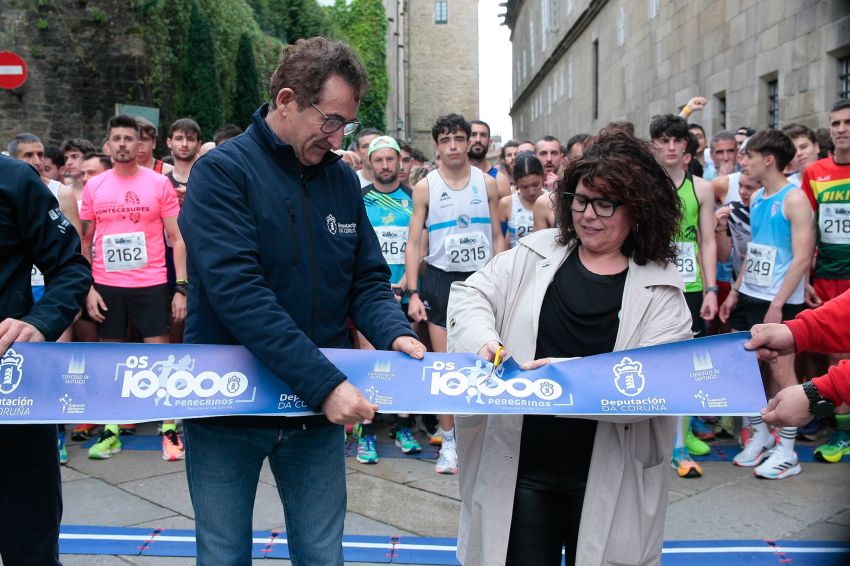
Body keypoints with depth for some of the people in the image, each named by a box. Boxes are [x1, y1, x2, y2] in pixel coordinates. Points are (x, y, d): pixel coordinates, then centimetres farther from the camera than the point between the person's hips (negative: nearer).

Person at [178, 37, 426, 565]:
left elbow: (368, 280, 7)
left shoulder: (343, 179, 4)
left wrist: (397, 334, -15)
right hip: (227, 407, -4)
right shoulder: (222, 172, -13)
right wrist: (325, 383, -29)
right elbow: (238, 292, -25)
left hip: (319, 410, 4)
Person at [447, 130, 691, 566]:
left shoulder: (660, 289, -3)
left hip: (607, 477, -1)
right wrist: (483, 340, -16)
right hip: (519, 466, 1)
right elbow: (472, 294, 5)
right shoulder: (535, 253, 3)